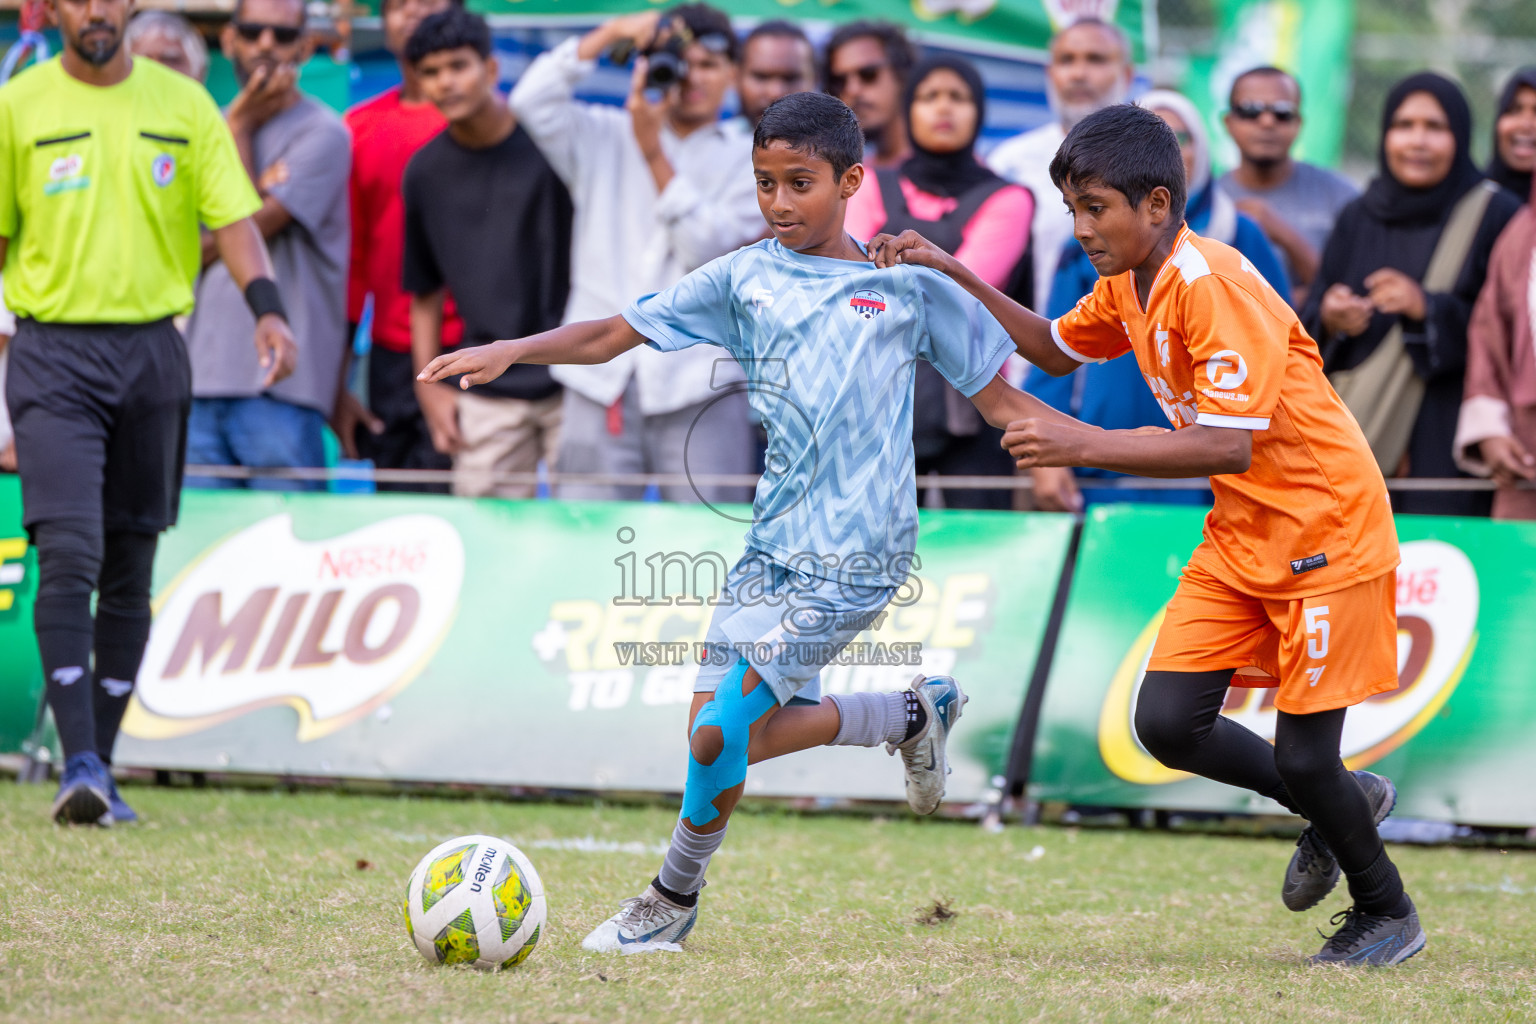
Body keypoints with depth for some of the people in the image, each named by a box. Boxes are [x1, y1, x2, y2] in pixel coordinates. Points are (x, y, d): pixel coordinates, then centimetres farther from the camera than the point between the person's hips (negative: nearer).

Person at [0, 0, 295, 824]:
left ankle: (102, 771, 15)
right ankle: (78, 764, -19)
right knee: (70, 554, -16)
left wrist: (267, 307, -15)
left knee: (130, 572, 7)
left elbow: (232, 217, 2)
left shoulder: (182, 104, 6)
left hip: (152, 348, 3)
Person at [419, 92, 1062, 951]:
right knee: (728, 734, 2)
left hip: (853, 555, -5)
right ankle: (913, 713, 23)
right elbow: (611, 336, 6)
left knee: (722, 726, -14)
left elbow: (1000, 400, 7)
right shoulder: (745, 279, 8)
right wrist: (510, 351, -9)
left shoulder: (908, 286, 2)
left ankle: (675, 897, 10)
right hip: (773, 541, 5)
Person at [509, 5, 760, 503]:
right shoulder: (604, 138, 15)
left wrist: (653, 151, -6)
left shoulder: (746, 159, 10)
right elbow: (531, 102, -1)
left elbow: (707, 247, -4)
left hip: (698, 387, -1)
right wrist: (611, 32, -3)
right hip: (601, 382, 1)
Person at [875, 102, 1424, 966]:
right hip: (1240, 538, 9)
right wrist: (955, 276, 12)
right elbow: (1057, 347, 24)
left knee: (1303, 757, -5)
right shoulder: (1128, 286, 4)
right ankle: (1342, 801, 22)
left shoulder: (1216, 288, -24)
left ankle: (1388, 912, 22)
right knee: (1168, 721, -3)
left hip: (1326, 533, -8)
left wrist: (1086, 446, -32)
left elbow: (1230, 445, -30)